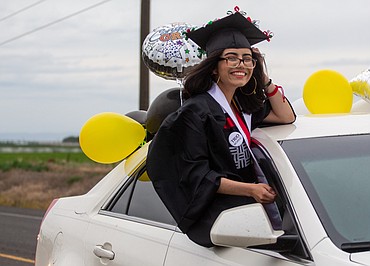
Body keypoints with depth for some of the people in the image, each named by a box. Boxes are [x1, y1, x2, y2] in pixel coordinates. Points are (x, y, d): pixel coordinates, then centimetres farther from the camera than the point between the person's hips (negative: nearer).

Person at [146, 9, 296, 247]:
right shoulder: (196, 111, -8)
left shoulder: (242, 105, 15)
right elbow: (195, 175, -13)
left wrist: (263, 78, 13)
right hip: (214, 213, -8)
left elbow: (286, 117, 24)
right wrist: (249, 189, -23)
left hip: (245, 203, 8)